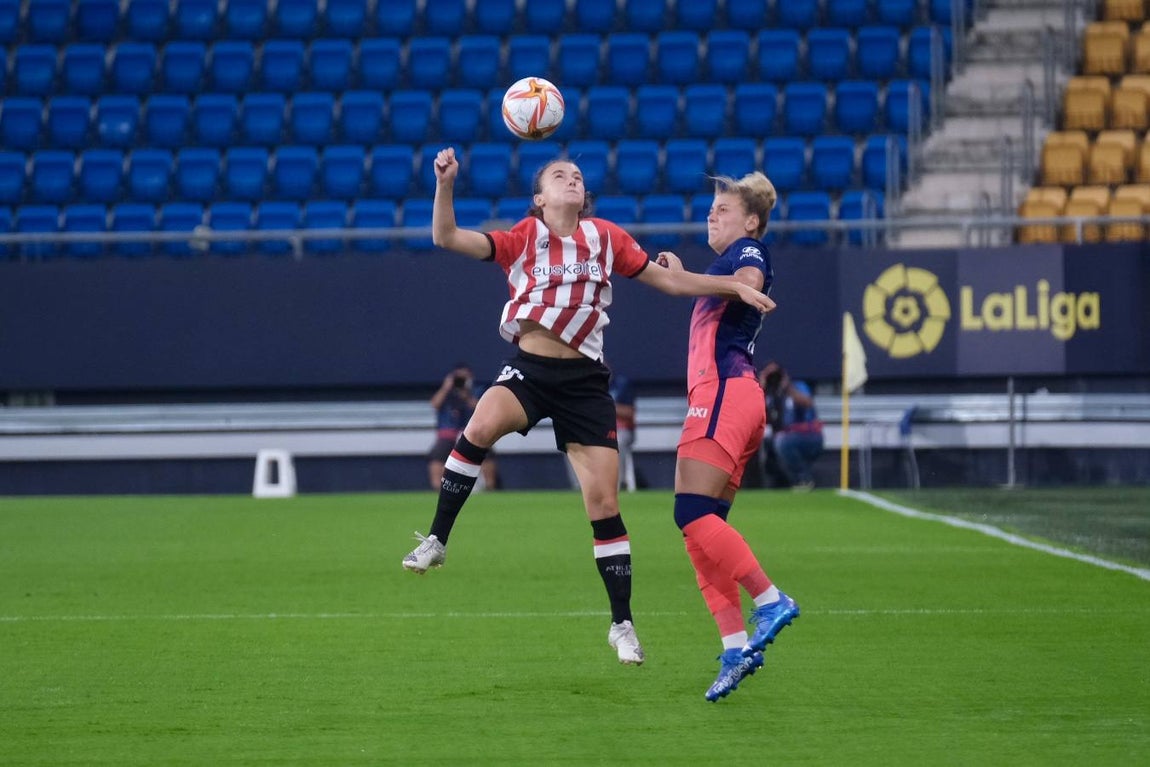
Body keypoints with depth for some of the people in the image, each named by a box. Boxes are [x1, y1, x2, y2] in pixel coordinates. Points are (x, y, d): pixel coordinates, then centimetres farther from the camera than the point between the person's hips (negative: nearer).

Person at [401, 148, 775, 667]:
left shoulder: (605, 237, 7)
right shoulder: (524, 238, 1)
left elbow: (668, 280, 12)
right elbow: (447, 238, -9)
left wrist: (734, 286, 2)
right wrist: (445, 183, -24)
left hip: (585, 381, 2)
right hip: (528, 370, -1)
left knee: (604, 504, -2)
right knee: (481, 427, -34)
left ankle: (623, 624, 10)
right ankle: (436, 541, -19)